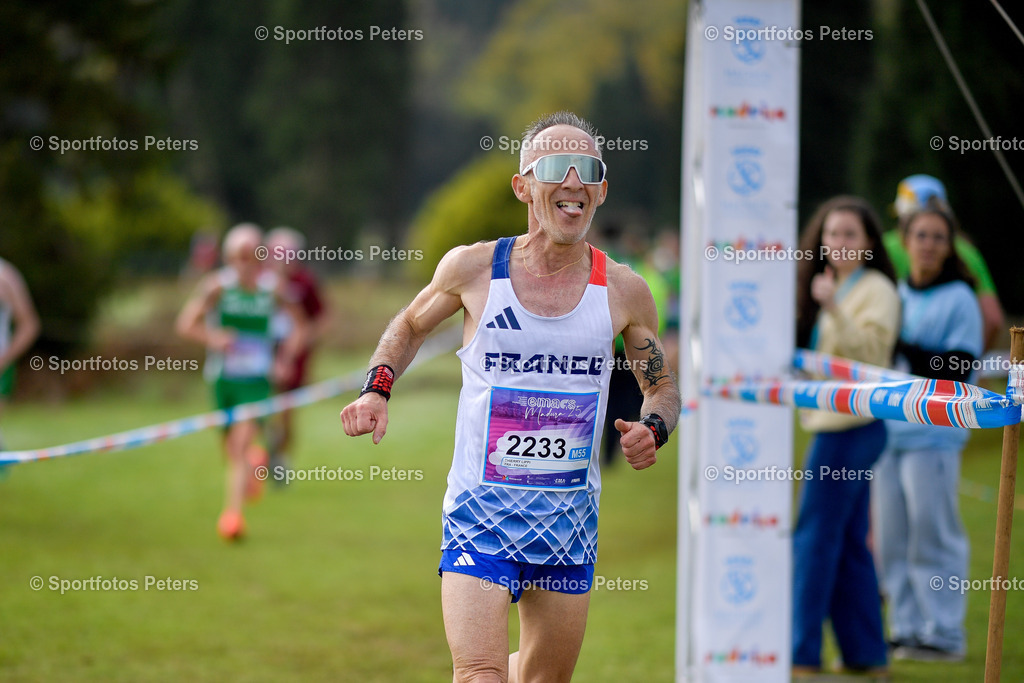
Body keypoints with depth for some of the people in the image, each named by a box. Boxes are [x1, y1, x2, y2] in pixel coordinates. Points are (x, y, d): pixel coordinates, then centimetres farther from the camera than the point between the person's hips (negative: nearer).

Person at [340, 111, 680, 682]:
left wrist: (653, 431, -8)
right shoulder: (473, 268, -5)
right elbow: (410, 325, 15)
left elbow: (663, 384, 13)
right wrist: (377, 390, -1)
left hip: (571, 521, 3)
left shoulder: (624, 292, -2)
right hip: (481, 511, -3)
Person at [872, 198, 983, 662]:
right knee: (892, 539, 6)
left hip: (933, 435, -6)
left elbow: (957, 370, -12)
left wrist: (904, 350, -17)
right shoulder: (895, 296, 15)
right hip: (887, 429, 6)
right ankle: (906, 628, 14)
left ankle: (943, 635, 1)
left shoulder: (959, 300, -4)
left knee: (933, 535, -5)